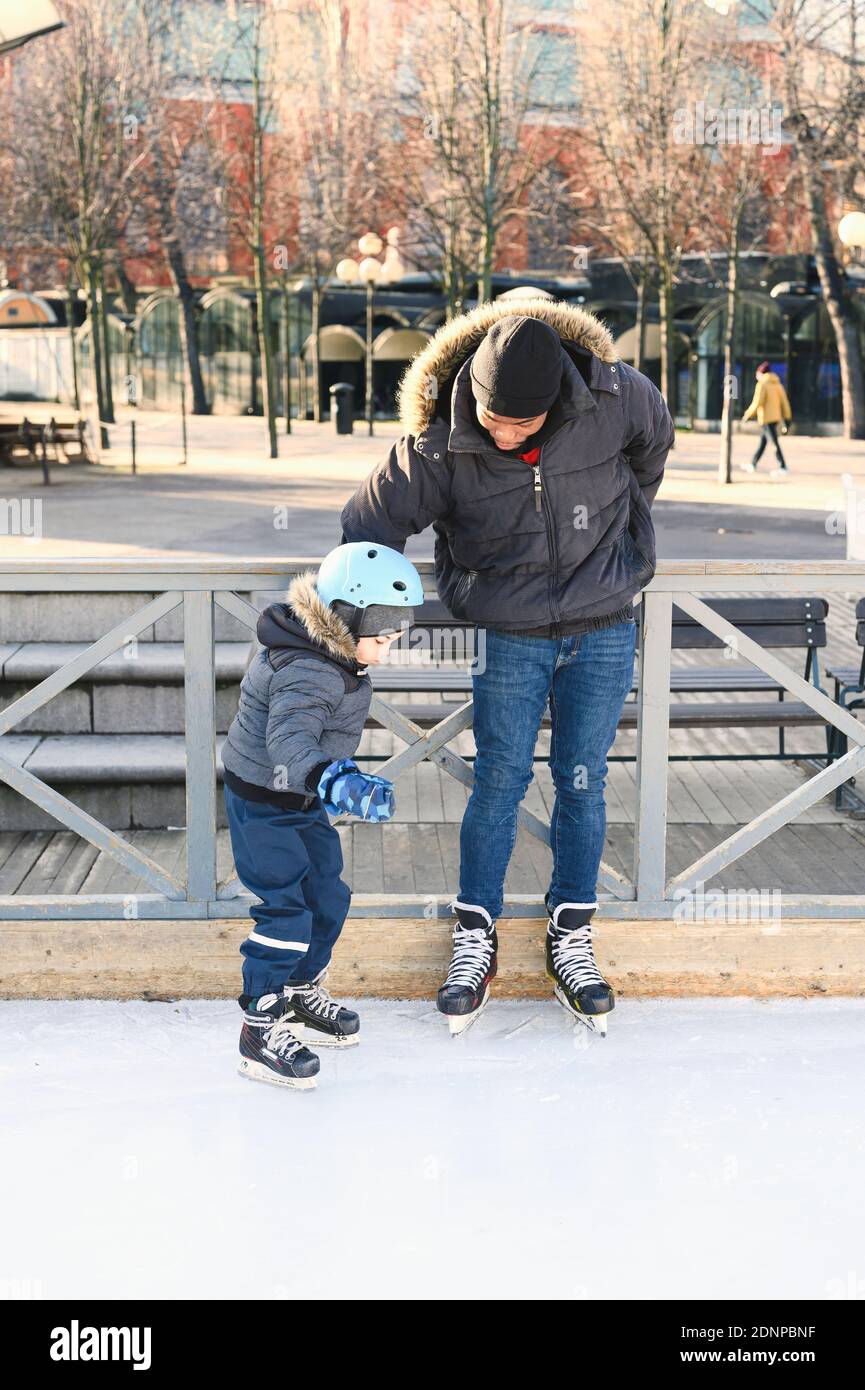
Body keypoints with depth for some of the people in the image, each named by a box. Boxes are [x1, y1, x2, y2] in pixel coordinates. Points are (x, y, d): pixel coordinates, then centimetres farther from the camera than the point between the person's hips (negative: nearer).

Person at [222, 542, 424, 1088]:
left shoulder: (338, 658, 0)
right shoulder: (305, 673, -31)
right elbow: (289, 739, -49)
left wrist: (342, 771, 31)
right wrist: (335, 782, -65)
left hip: (304, 799, 10)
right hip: (263, 803, -10)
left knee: (328, 896, 16)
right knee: (286, 910, -11)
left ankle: (302, 992, 36)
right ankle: (261, 1029, 0)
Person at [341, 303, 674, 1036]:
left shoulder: (614, 397, -17)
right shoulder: (436, 448, -19)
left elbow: (655, 441, 7)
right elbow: (366, 529, -7)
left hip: (604, 630, 1)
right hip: (510, 636, -1)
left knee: (583, 782, 6)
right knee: (500, 778, -2)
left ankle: (571, 939, 20)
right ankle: (475, 939, 14)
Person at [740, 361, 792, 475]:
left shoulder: (762, 385, -10)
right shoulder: (778, 384, 12)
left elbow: (757, 403, -16)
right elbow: (784, 402, 10)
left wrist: (748, 414, -1)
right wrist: (785, 421, 11)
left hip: (766, 419, -8)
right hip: (775, 417, 8)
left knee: (774, 443, -7)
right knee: (762, 442, 16)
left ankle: (783, 467, -10)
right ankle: (753, 465, 26)